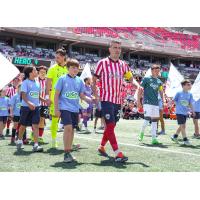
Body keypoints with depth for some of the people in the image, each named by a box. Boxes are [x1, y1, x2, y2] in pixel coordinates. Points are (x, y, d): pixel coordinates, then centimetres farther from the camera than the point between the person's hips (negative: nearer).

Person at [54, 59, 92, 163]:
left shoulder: (79, 81, 9)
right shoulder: (62, 79, -3)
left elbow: (82, 96, 13)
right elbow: (56, 95, -2)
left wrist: (91, 100, -5)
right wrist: (56, 109, -6)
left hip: (75, 109, 5)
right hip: (65, 107, -5)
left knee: (72, 129, 9)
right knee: (68, 128, -18)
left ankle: (69, 152, 21)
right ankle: (66, 153, -10)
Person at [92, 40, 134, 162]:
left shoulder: (123, 65, 11)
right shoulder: (102, 63, -2)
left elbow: (131, 78, 18)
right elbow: (94, 80, 1)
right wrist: (96, 95, -10)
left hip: (118, 100, 6)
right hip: (106, 99, -6)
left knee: (111, 126, 14)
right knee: (110, 125, -12)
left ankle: (102, 147, 33)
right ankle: (118, 154, -15)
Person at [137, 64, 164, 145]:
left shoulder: (159, 81, 13)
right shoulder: (146, 79, -3)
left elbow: (161, 92, 22)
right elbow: (140, 90, -3)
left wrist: (163, 101, 14)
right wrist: (138, 101, -8)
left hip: (156, 103, 6)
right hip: (147, 103, -5)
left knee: (155, 120, 4)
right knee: (147, 119, -14)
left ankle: (154, 138, 9)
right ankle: (142, 132, 12)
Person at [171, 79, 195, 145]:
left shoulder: (190, 94, 5)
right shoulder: (179, 93, -8)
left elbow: (190, 104, 9)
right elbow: (174, 100, 1)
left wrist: (193, 111, 6)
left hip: (185, 112, 6)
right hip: (179, 112, -6)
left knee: (182, 126, 14)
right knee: (183, 126, -8)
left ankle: (174, 136, 30)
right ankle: (185, 140, -2)